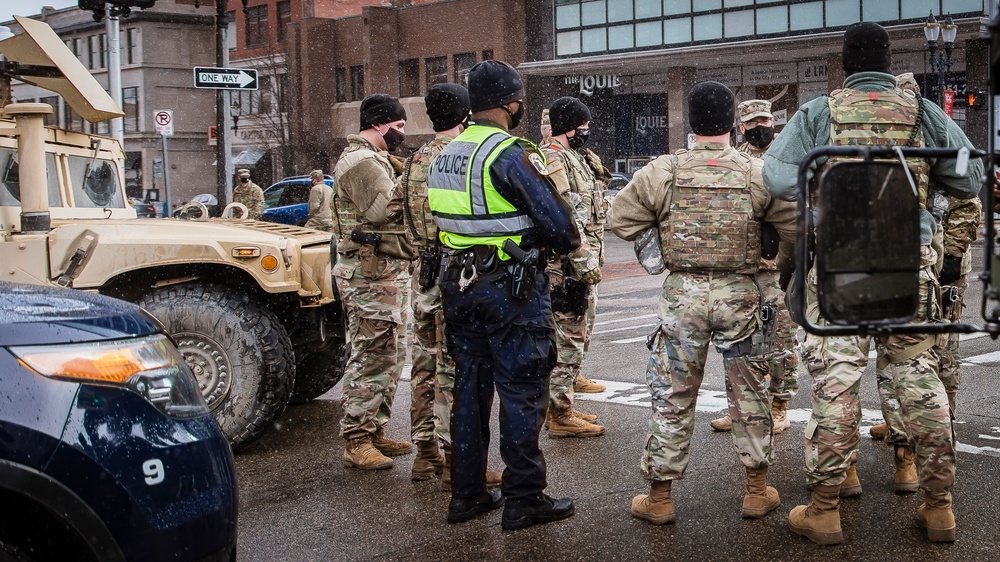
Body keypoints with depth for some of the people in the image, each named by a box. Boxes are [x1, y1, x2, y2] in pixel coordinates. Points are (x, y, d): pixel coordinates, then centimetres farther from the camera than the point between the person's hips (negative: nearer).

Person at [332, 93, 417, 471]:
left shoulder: (373, 158, 21)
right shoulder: (363, 162, -13)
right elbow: (384, 209, -25)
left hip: (386, 272, 11)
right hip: (372, 274, -11)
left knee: (390, 355, 15)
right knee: (371, 358, -8)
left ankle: (375, 431, 23)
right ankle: (357, 442, -3)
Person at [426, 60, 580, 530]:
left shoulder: (445, 155, 9)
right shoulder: (511, 156, -16)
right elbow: (556, 222, -16)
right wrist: (571, 241, 4)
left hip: (459, 285, 8)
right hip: (511, 288, -8)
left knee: (469, 386, 14)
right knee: (521, 391, 1)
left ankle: (466, 494, 21)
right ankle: (523, 499, 7)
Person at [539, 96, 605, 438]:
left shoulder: (571, 158, 19)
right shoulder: (553, 160, -15)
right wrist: (584, 262, -23)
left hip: (577, 263, 11)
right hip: (567, 265, -11)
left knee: (573, 339, 16)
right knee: (568, 340, -6)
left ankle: (560, 407, 24)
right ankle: (560, 417, 1)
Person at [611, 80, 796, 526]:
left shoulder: (662, 172, -6)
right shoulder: (757, 173, -5)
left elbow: (622, 222, 1)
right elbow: (797, 227, -3)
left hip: (682, 293, 0)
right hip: (740, 294, 0)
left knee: (672, 395, 8)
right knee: (749, 393, 14)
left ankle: (659, 496, 14)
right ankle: (757, 490, 24)